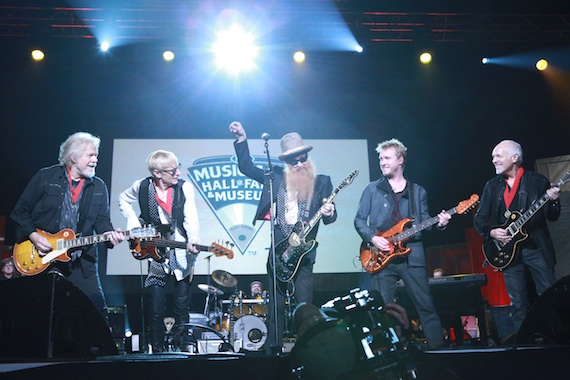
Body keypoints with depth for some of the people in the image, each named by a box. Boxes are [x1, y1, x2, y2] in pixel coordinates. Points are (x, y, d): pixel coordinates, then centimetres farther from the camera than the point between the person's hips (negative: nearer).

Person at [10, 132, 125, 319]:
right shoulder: (45, 177, -1)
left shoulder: (99, 187, 8)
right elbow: (20, 212, 2)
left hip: (81, 262, 2)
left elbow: (102, 220, 4)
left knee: (98, 309, -5)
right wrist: (34, 236, -12)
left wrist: (109, 234, -17)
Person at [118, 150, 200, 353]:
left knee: (182, 309, 5)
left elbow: (191, 220, -14)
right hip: (156, 254, 1)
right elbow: (123, 200, 17)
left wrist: (193, 241, -33)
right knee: (156, 311, 5)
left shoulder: (184, 187, -8)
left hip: (182, 256, -1)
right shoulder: (142, 187, -4)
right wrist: (134, 223, 4)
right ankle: (157, 352, 19)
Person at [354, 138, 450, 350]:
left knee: (426, 305, 2)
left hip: (412, 256, 1)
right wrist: (372, 238, -11)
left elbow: (424, 222, 13)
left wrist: (438, 223, -8)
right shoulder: (373, 189, 8)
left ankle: (437, 347, 12)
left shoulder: (417, 192, 14)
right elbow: (359, 220, 5)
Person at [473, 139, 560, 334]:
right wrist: (491, 232, -11)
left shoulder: (538, 181, 1)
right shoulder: (492, 185, 9)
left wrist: (553, 201, -20)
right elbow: (479, 218, 8)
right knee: (518, 303, 6)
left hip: (537, 248, -2)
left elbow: (552, 217, 1)